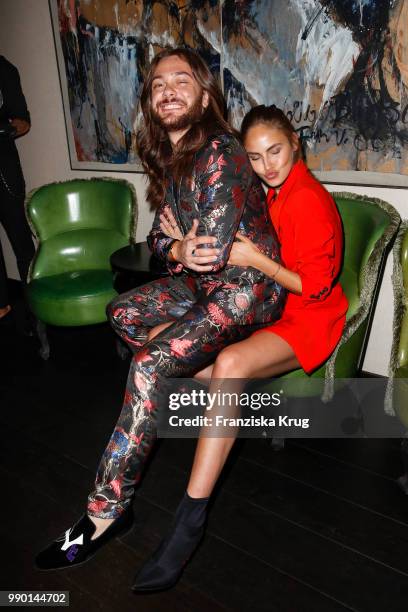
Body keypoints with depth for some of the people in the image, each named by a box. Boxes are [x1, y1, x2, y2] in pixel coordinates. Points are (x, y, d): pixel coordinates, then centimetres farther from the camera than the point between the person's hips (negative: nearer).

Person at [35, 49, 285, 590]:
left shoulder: (219, 152, -17)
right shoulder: (166, 158, 10)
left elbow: (211, 253, -23)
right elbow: (160, 234, 9)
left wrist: (180, 249, -2)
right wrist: (180, 251, -14)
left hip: (246, 286, -9)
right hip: (203, 280, 9)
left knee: (150, 363, -22)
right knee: (123, 312, -6)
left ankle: (106, 511, -8)